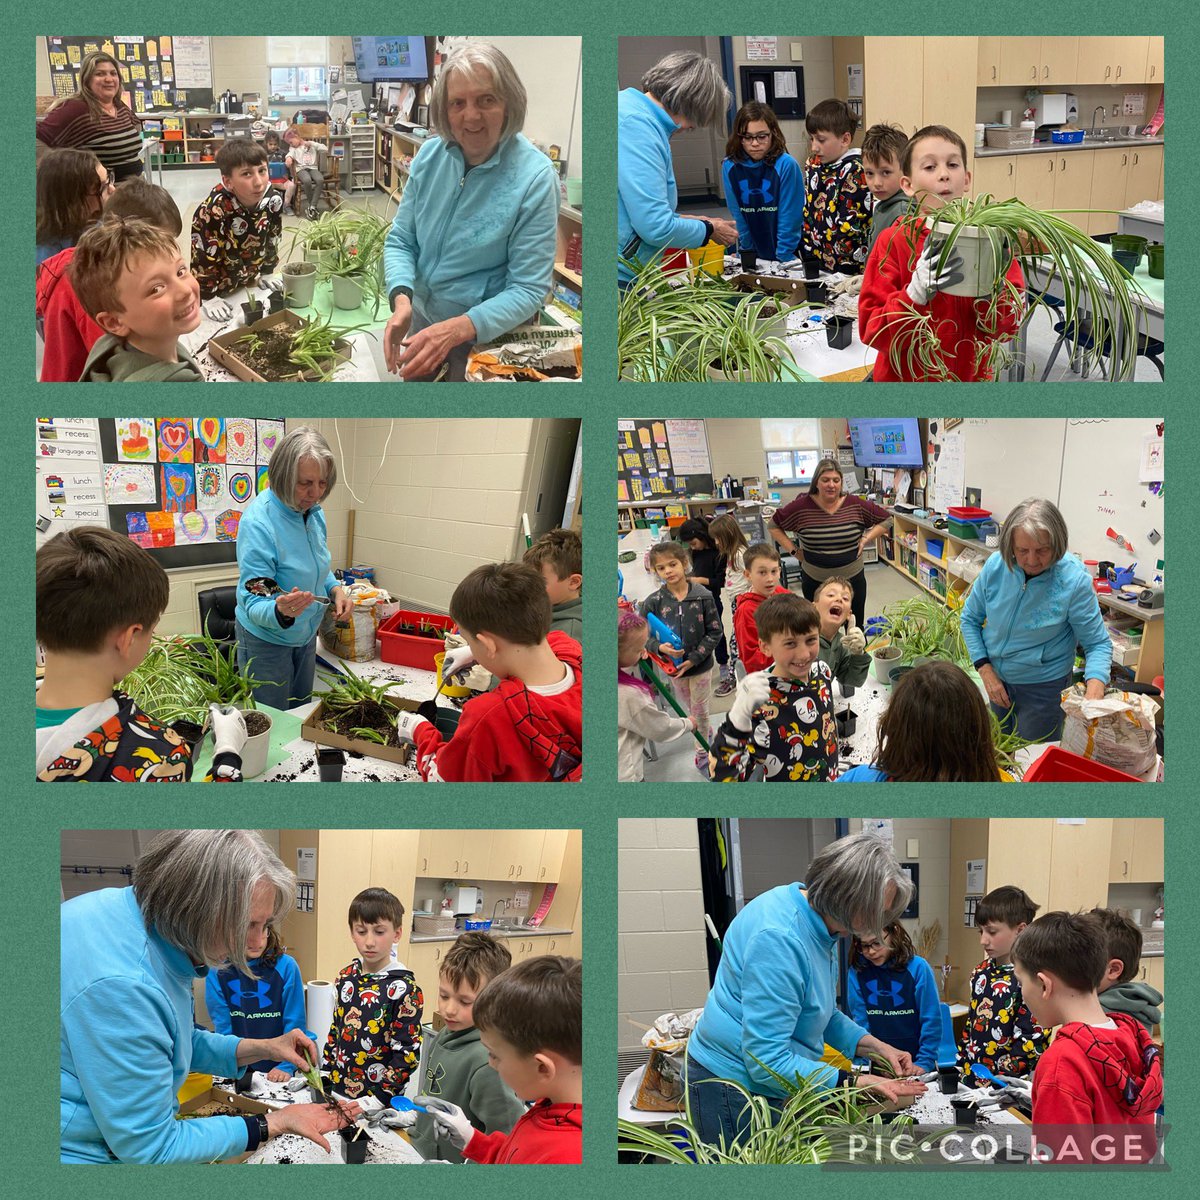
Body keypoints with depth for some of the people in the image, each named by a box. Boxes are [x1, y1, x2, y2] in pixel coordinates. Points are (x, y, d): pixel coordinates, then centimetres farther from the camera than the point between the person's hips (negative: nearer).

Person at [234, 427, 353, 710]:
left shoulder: (314, 511, -6)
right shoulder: (258, 522, -29)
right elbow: (254, 604, -29)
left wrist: (336, 589, -7)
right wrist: (280, 611, -50)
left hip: (306, 634, 7)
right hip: (266, 641, -7)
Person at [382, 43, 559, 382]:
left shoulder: (535, 179, -22)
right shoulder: (430, 155, -8)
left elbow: (529, 290, -22)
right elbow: (400, 241, 0)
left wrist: (458, 329, -36)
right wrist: (401, 298, -22)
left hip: (488, 337, -5)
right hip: (423, 318, 5)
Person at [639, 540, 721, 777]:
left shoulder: (703, 596, -14)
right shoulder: (653, 602, -11)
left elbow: (714, 632, -9)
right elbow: (645, 637, -5)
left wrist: (694, 658, -17)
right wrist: (660, 647, -26)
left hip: (700, 664, -2)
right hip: (673, 667, 2)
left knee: (700, 712, 8)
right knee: (689, 709, 20)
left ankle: (702, 754, 26)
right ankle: (706, 733, 46)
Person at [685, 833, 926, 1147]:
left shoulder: (820, 925, 4)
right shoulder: (779, 938, -28)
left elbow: (825, 1014, 20)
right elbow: (767, 1062, -29)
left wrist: (876, 1047, 4)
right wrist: (855, 1083, -29)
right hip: (738, 1090, -10)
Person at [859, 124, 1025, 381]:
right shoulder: (893, 242, -11)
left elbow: (1007, 327, -9)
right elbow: (872, 331, -17)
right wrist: (917, 292, -31)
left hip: (971, 376, 2)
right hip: (906, 377, -2)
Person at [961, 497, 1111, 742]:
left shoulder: (1074, 581, -24)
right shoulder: (996, 566, -15)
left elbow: (1098, 644, -17)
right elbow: (970, 619, 0)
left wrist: (1094, 692, -36)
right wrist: (985, 671, -10)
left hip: (1043, 687, -4)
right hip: (998, 680, 4)